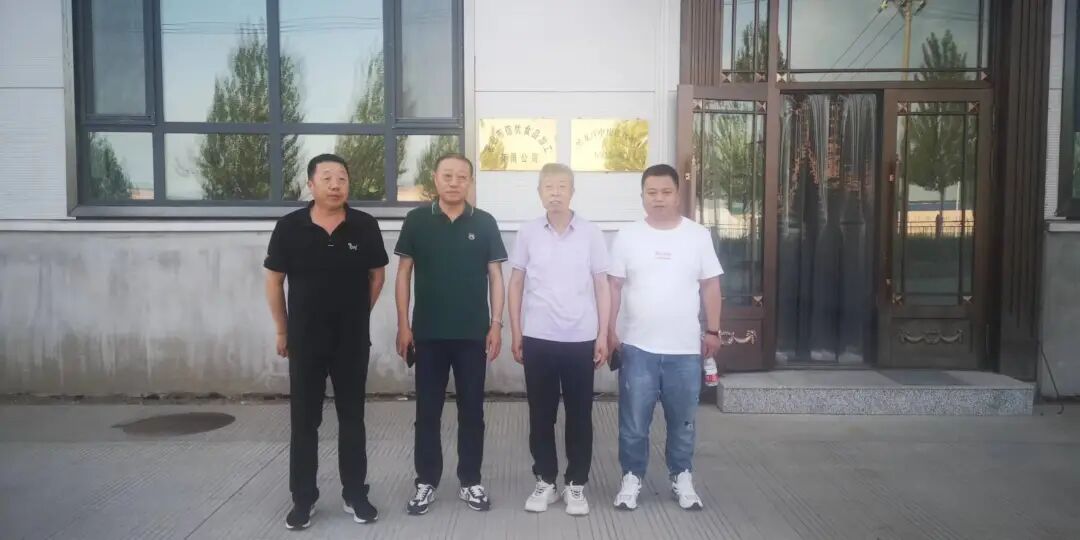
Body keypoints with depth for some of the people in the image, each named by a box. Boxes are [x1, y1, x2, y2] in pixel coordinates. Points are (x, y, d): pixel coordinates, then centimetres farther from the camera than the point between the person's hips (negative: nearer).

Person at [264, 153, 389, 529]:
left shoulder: (365, 226, -5)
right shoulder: (289, 227, -6)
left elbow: (377, 274, 7)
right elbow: (274, 280, 3)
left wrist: (358, 315, 7)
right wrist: (282, 330, 5)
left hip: (353, 339, 0)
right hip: (305, 339, 0)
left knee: (352, 418, 10)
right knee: (304, 420, 8)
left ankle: (355, 494, 22)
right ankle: (303, 499, 20)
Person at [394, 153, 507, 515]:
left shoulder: (484, 223, 1)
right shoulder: (417, 221, 0)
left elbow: (495, 276, 3)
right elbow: (404, 273, 3)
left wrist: (496, 324, -4)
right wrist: (403, 325, -3)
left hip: (473, 334, 0)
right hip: (428, 333, 0)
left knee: (471, 410, 8)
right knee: (427, 411, 8)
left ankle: (470, 481, 21)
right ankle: (426, 482, 20)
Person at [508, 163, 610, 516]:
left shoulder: (591, 234, 0)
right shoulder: (527, 234, 2)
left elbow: (601, 286, 3)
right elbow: (516, 285, 6)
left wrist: (603, 335, -2)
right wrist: (516, 334, 3)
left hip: (581, 339, 0)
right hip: (538, 339, 1)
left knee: (579, 415, 7)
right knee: (541, 414, 9)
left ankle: (576, 484, 20)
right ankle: (545, 481, 22)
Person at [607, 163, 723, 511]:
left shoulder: (698, 235, 1)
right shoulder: (628, 237, 0)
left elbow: (710, 286, 5)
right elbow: (615, 287, 2)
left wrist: (712, 331, 3)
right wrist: (609, 331, -1)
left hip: (685, 349, 1)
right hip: (637, 348, -1)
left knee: (682, 421, 13)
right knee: (633, 421, 6)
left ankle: (681, 478, 29)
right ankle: (631, 478, 23)